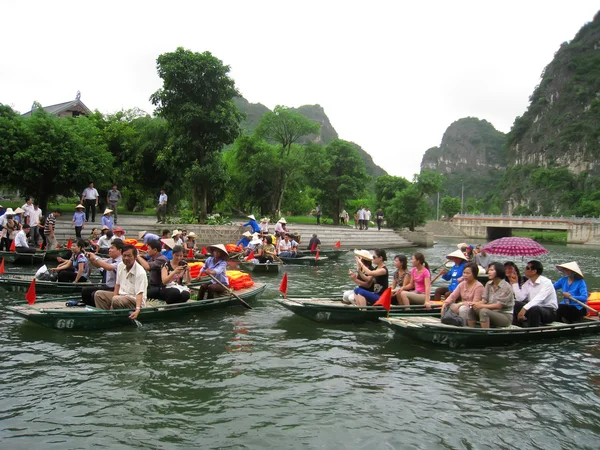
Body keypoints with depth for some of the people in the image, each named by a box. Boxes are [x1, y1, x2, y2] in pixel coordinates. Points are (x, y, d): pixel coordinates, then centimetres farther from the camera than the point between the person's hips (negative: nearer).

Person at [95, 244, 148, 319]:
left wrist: (137, 310, -41)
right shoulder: (120, 266, 4)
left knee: (116, 300, -33)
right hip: (121, 295, 8)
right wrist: (112, 303, 1)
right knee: (99, 294, 1)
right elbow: (118, 284, 12)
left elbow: (139, 293, -27)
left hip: (135, 301, -8)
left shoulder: (140, 272, -20)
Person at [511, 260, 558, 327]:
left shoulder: (546, 282, -14)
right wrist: (515, 283, -4)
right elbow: (520, 298, -4)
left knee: (534, 309, -37)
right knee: (516, 304, -16)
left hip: (549, 311, -6)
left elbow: (539, 299, -31)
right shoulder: (527, 283, 8)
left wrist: (524, 308, -43)